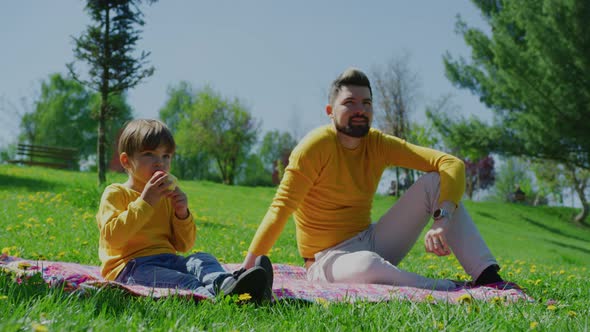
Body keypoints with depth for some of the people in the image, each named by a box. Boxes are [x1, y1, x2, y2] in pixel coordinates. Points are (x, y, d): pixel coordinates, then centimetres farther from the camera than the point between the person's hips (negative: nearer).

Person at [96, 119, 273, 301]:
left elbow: (183, 245, 20)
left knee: (201, 259, -22)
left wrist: (182, 214, 1)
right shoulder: (115, 193, 3)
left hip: (167, 260, 6)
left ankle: (226, 283, -56)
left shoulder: (167, 197, 23)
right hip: (130, 266, -6)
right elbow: (113, 237, -15)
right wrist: (145, 202, -18)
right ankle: (209, 293, -65)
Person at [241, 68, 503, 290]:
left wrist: (442, 220, -27)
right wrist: (247, 268, -29)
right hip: (328, 259, -6)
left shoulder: (378, 144, -1)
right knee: (366, 265, -43)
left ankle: (487, 276, -21)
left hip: (372, 243, 6)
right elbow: (281, 209, -20)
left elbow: (452, 164, -9)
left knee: (435, 182, -9)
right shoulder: (317, 146, -15)